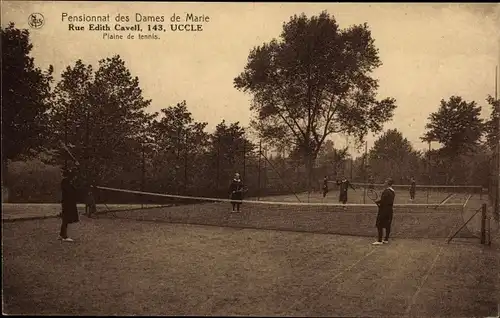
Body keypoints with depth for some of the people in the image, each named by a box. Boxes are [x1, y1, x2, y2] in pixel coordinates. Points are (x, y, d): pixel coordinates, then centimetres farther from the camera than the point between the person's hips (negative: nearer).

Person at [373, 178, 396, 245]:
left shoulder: (386, 191, -18)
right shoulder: (393, 192, 10)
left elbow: (382, 200, -22)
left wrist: (377, 202, -3)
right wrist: (380, 202, 12)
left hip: (383, 210, -9)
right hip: (389, 210, 9)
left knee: (379, 225, -4)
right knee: (387, 225, 12)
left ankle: (379, 240, -5)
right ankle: (386, 239, 18)